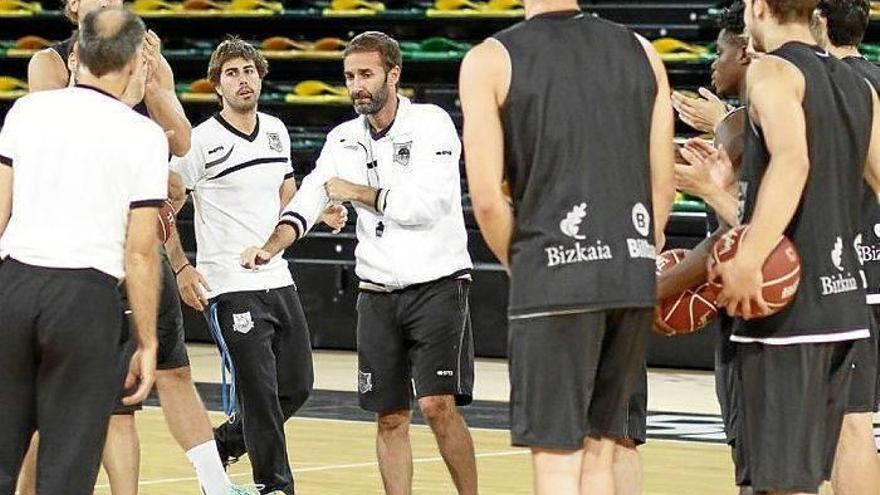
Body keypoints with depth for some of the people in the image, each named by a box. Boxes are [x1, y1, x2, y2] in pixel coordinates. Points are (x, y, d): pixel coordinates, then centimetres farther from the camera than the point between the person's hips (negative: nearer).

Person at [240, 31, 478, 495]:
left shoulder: (431, 124, -9)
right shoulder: (344, 140, 8)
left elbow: (423, 205, -20)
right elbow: (307, 200, -2)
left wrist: (357, 192, -7)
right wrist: (273, 244, -21)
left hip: (437, 284, -5)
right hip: (378, 294, 5)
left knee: (438, 404, -15)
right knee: (390, 417, 5)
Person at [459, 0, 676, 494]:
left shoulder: (490, 61, -1)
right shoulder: (640, 51, 11)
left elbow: (487, 199, -6)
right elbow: (663, 185, 11)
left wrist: (522, 266, 8)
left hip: (557, 278, -5)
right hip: (635, 276, 5)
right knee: (599, 451, 14)